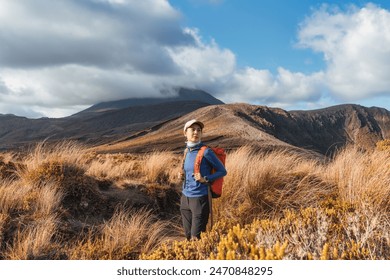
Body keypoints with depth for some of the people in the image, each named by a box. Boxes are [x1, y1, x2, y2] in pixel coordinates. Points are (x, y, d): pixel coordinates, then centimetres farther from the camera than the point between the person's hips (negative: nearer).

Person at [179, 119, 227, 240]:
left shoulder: (206, 152, -12)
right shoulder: (187, 151, 7)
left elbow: (222, 171, -6)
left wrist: (205, 179, -19)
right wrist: (183, 175, 0)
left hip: (200, 198, -6)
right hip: (185, 198, 6)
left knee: (196, 237, -1)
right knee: (188, 236, 13)